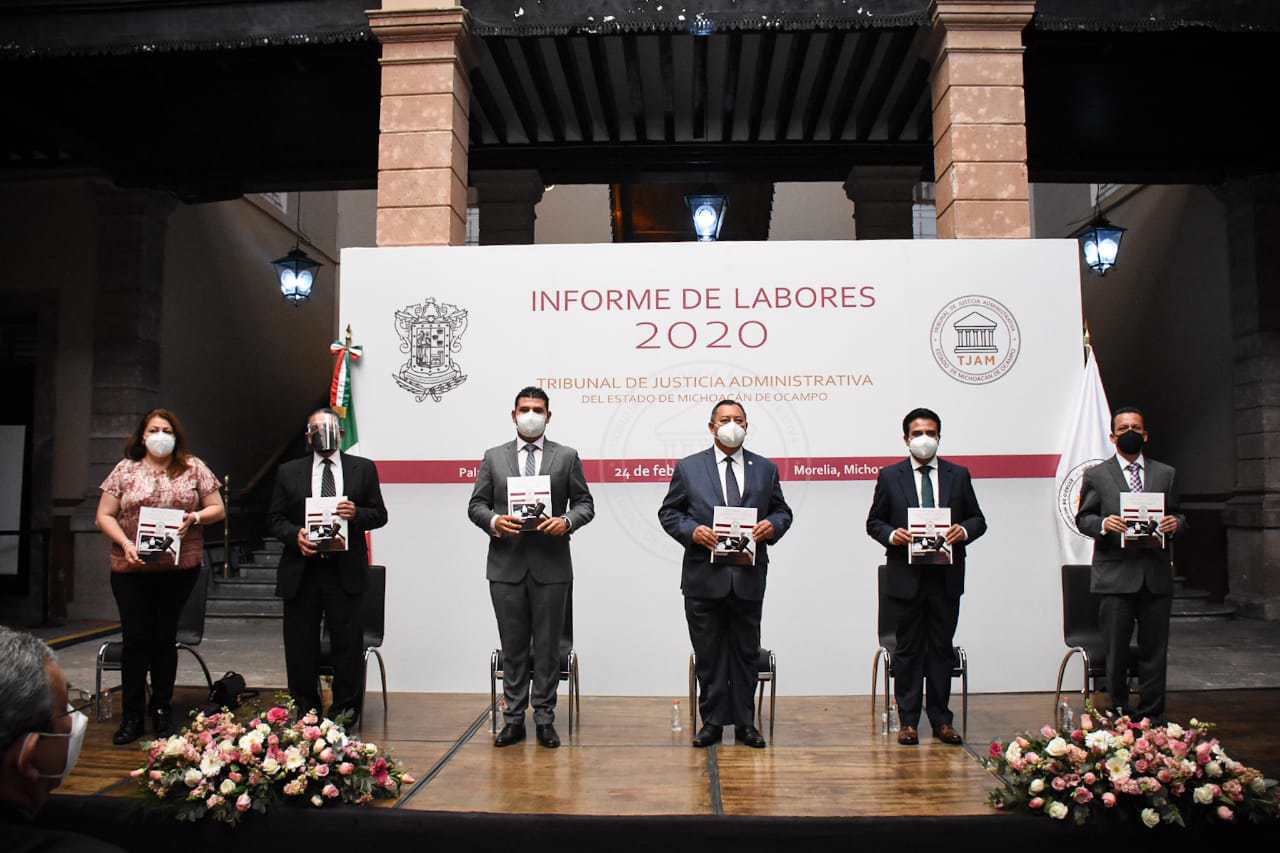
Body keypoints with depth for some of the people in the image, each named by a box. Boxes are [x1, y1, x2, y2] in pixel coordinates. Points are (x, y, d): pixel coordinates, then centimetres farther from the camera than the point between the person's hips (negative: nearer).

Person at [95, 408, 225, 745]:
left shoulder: (193, 468, 5)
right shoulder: (125, 469, 5)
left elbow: (218, 508, 6)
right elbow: (104, 516, 4)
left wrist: (196, 517, -14)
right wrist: (125, 543, -12)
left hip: (180, 568, 0)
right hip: (131, 568, 0)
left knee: (165, 638, 8)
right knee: (135, 638, 1)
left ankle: (162, 711, 20)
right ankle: (131, 717, 12)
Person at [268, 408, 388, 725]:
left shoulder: (363, 468, 8)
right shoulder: (289, 472, 11)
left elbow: (379, 514, 7)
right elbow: (275, 518, 9)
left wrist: (356, 514, -13)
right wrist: (295, 534, -11)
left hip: (345, 571, -1)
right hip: (301, 570, 1)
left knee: (348, 642, 1)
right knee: (300, 643, 7)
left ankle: (345, 709, 14)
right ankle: (305, 709, 20)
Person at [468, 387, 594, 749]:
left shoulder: (567, 457, 6)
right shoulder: (494, 457, 9)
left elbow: (585, 503, 5)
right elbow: (476, 505, 8)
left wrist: (567, 521, -15)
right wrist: (493, 521, -13)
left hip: (551, 566, -1)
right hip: (506, 565, 1)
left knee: (547, 646, 5)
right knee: (513, 646, 8)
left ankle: (545, 719, 15)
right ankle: (514, 719, 17)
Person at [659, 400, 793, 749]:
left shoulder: (765, 469, 10)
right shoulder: (688, 468, 4)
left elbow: (782, 511, 13)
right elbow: (668, 513, 5)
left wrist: (772, 525, -9)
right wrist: (691, 531, -13)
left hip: (749, 577, 2)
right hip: (704, 576, -1)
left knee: (746, 653, 9)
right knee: (708, 654, 6)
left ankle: (744, 723, 21)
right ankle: (712, 721, 18)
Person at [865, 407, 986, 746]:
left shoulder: (958, 475, 8)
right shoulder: (890, 476, 4)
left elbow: (978, 519, 10)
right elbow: (873, 521, 6)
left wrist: (964, 530, -12)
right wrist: (891, 535, -14)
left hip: (946, 577, 2)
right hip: (906, 577, -1)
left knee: (942, 648, 8)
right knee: (909, 649, 5)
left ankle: (940, 719, 19)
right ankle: (908, 721, 12)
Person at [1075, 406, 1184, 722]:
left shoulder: (1165, 474, 14)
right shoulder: (1096, 475, 5)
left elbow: (1176, 515, 17)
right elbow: (1083, 518, 4)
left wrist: (1175, 523, -6)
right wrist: (1103, 524, -16)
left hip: (1156, 576, 3)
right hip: (1116, 576, -2)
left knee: (1154, 649, 6)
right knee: (1116, 650, 3)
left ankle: (1151, 716, 16)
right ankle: (1119, 714, 15)